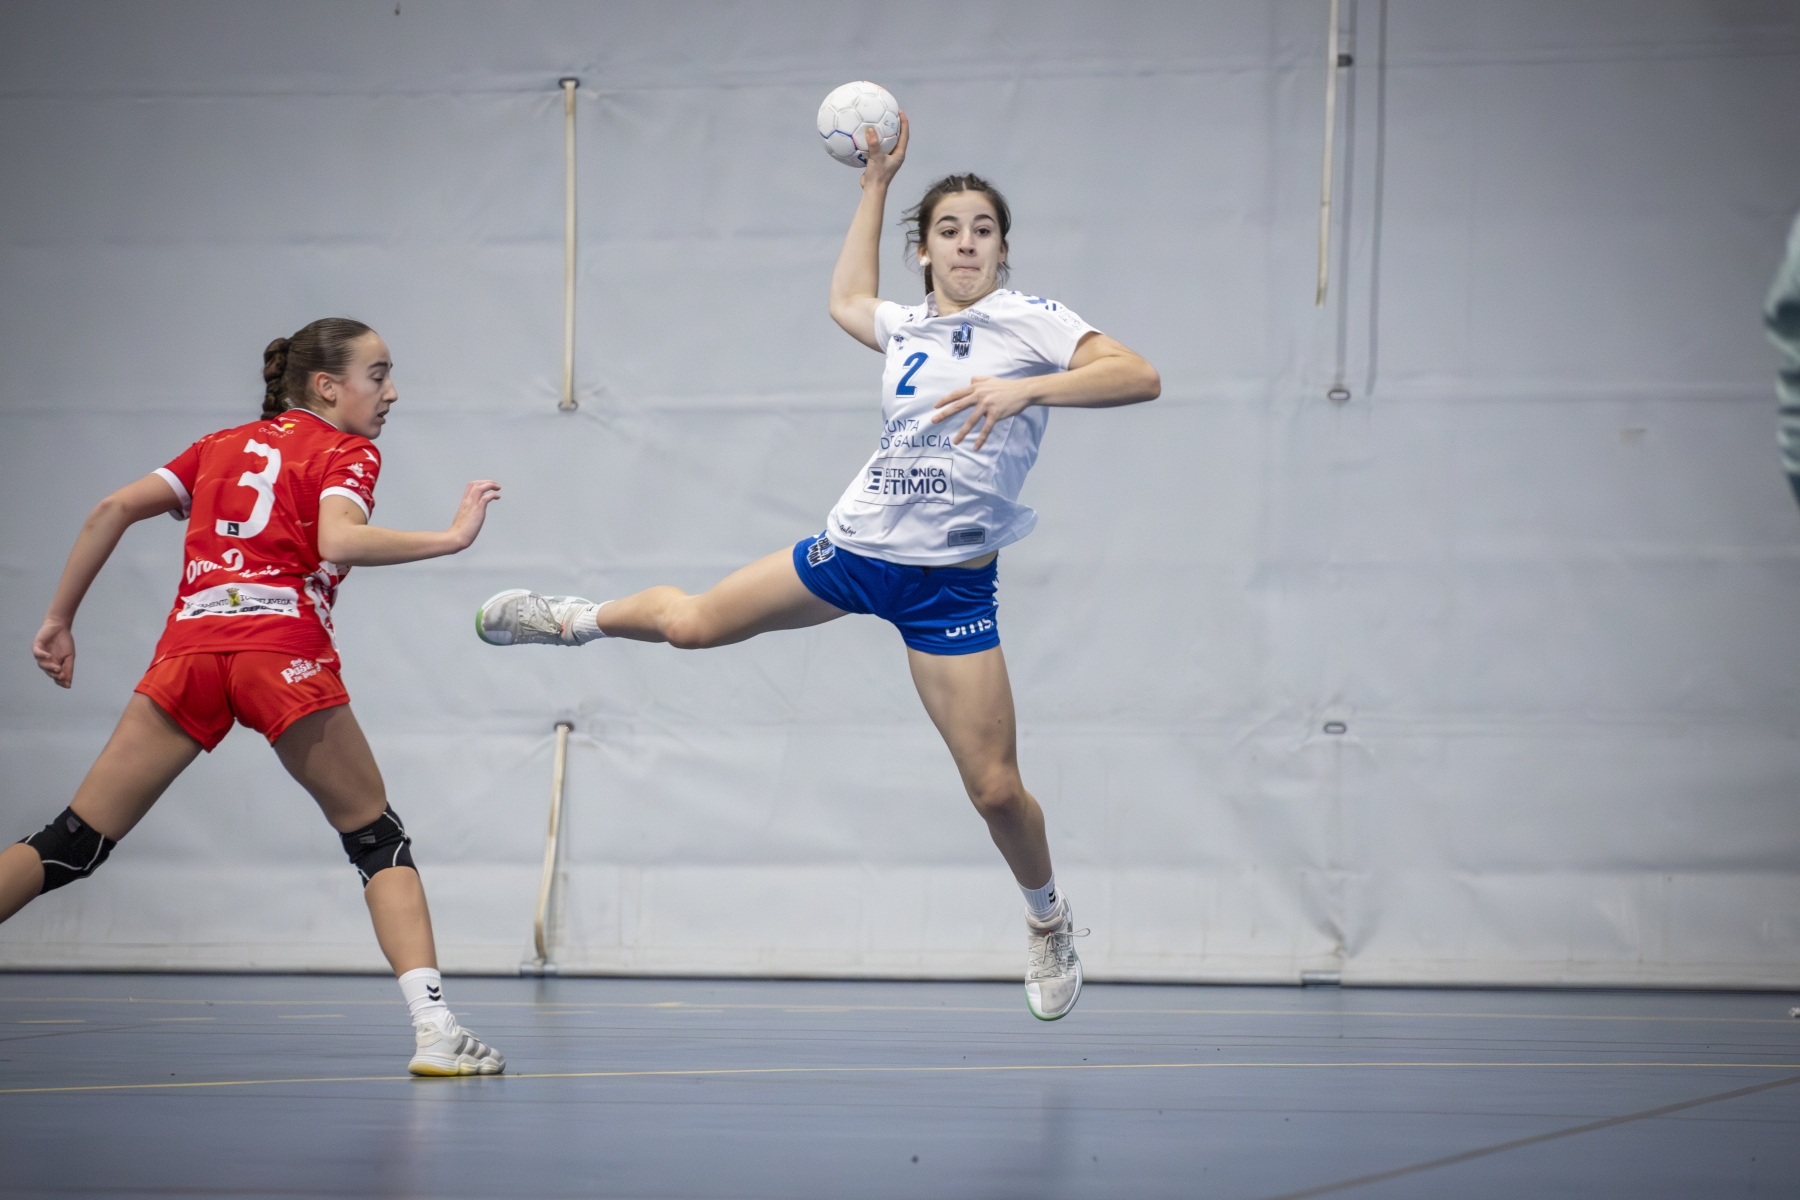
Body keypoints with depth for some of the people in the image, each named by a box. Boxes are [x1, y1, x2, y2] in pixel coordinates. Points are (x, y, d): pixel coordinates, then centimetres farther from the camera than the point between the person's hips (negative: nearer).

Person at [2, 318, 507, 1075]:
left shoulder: (223, 445, 27)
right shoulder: (345, 453, 11)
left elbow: (113, 510, 19)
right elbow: (337, 542, -12)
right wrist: (452, 537, -6)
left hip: (188, 647, 4)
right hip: (284, 651, -4)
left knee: (72, 845, 7)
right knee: (377, 838, 9)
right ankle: (432, 1028, -4)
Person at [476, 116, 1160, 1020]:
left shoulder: (1028, 321, -9)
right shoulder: (908, 328, 8)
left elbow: (1139, 376, -23)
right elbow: (847, 300, 33)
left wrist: (1024, 388, -34)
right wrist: (876, 182, 29)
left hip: (950, 582, -4)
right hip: (855, 545, 4)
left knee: (995, 788, -5)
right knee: (690, 622, 12)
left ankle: (1047, 919, 23)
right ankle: (575, 619, 45)